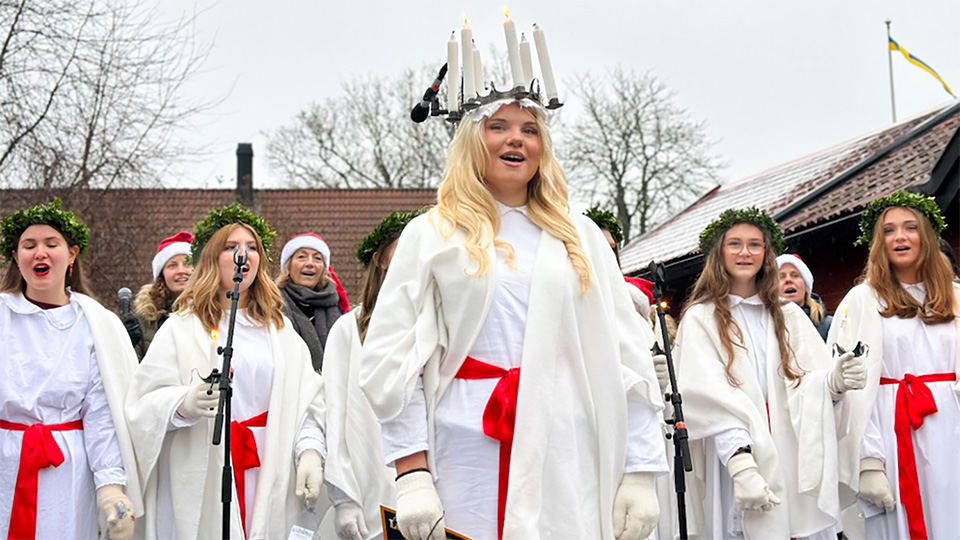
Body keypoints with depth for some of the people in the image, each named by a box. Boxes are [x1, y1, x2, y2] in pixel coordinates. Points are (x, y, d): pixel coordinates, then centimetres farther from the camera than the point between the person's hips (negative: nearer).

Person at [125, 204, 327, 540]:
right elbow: (146, 403, -7)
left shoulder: (280, 331, 13)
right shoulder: (183, 328, 1)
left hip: (268, 481, 3)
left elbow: (306, 402, 5)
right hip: (203, 485, -3)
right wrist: (184, 403, -26)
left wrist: (310, 450, -11)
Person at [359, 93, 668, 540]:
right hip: (467, 466, -1)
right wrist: (411, 470, -9)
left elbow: (625, 357, 9)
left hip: (569, 465, 2)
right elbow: (393, 359, 1)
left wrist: (639, 471, 2)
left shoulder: (581, 237, 13)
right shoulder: (432, 234, 7)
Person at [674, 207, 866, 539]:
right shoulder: (701, 319, 2)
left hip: (797, 462, 3)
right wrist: (741, 466, -22)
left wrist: (834, 381, -16)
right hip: (737, 458, -3)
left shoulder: (788, 316, 15)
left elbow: (807, 384, 8)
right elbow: (710, 400, -9)